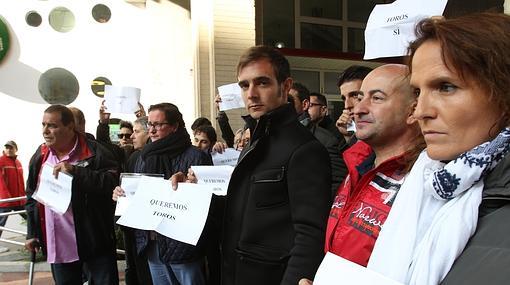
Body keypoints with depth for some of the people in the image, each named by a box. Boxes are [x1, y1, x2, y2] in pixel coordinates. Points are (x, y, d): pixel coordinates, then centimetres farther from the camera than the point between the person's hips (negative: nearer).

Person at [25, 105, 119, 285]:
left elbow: (113, 182, -22)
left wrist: (75, 171, -26)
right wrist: (32, 233, 12)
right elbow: (31, 196, 16)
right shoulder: (40, 156, 9)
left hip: (94, 242, -5)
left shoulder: (95, 152, -10)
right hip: (57, 245, 5)